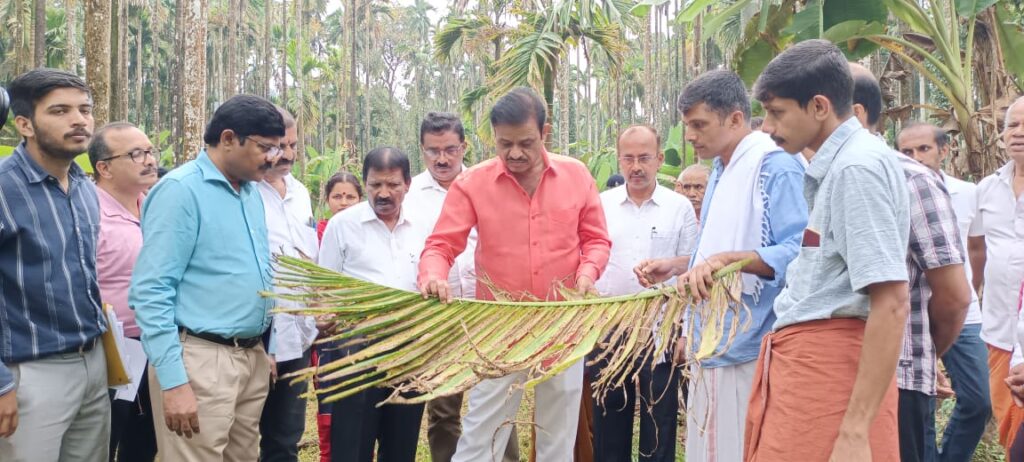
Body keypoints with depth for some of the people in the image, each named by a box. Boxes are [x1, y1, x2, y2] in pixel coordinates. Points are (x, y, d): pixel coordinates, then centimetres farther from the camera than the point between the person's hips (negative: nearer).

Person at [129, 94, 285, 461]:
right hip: (201, 359, -8)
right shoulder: (181, 190, -11)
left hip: (253, 357, 8)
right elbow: (151, 291, -16)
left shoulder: (252, 191, 13)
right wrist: (173, 381, -20)